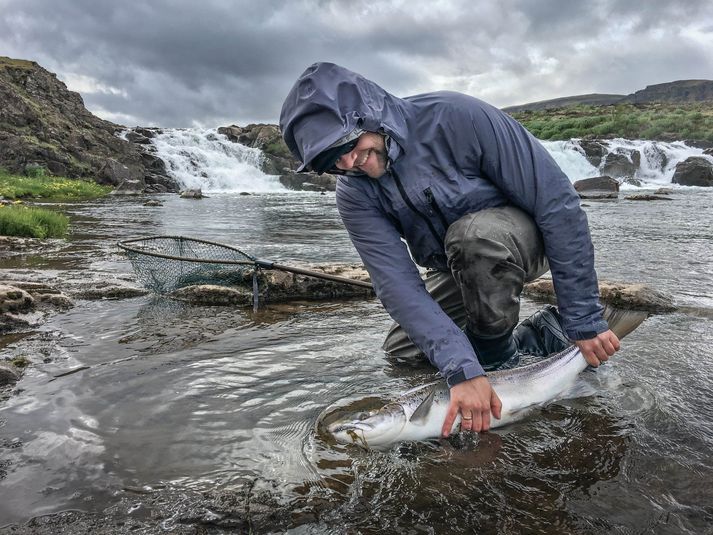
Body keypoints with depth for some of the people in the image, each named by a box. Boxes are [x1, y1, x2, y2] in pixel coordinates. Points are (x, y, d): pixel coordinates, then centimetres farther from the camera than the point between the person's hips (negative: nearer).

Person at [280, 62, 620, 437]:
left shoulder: (456, 117, -29)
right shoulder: (354, 195, -17)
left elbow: (557, 200, -27)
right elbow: (397, 284, -26)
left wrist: (584, 321, -27)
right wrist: (461, 370, -39)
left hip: (522, 238, -5)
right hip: (457, 271, 5)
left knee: (472, 235, -37)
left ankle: (496, 355, -14)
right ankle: (541, 337, 5)